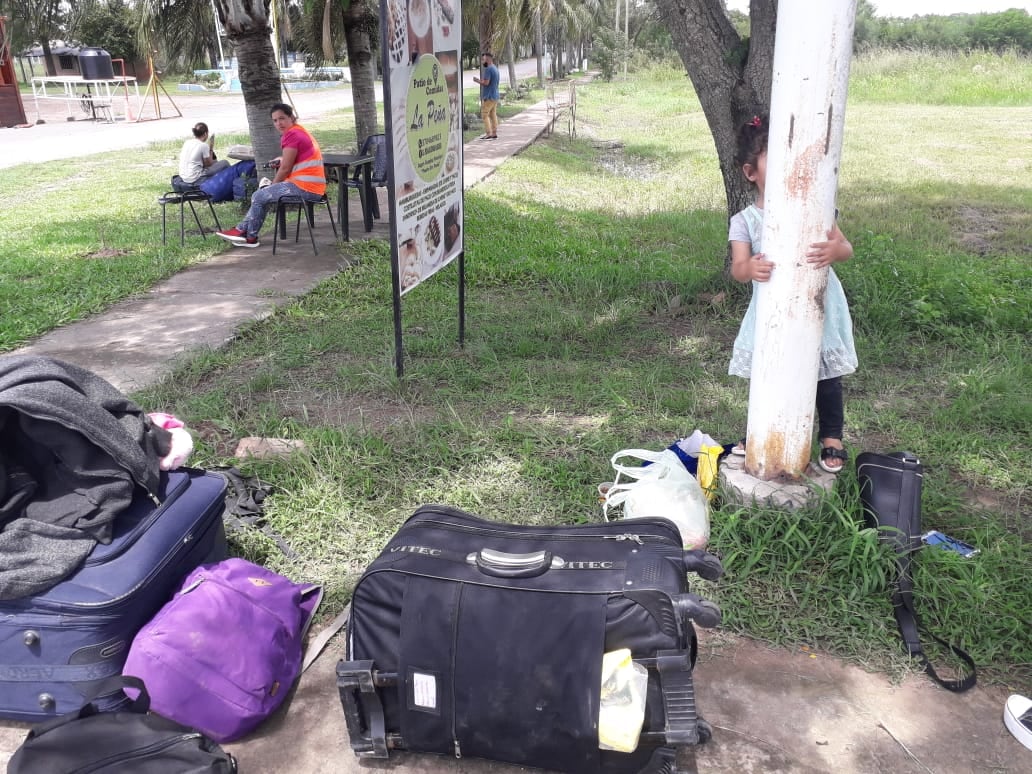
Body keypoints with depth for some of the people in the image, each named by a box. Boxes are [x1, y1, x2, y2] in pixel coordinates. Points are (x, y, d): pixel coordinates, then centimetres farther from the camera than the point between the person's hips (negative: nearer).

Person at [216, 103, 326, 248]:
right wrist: (283, 159, 9)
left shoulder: (291, 134, -13)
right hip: (313, 188, 10)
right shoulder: (300, 131, 19)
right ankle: (242, 230, 22)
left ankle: (250, 237, 17)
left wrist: (271, 185, 1)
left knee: (258, 197, 2)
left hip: (304, 188, -10)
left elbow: (285, 168, -12)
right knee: (263, 194, 22)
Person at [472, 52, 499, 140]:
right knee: (493, 115, 9)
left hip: (489, 96, -9)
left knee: (484, 115, -6)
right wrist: (481, 80, 19)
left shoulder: (488, 69, -15)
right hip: (495, 96, 9)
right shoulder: (495, 69, 16)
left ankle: (489, 134, -11)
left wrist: (477, 81, -6)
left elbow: (486, 83, -21)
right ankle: (494, 134, 9)